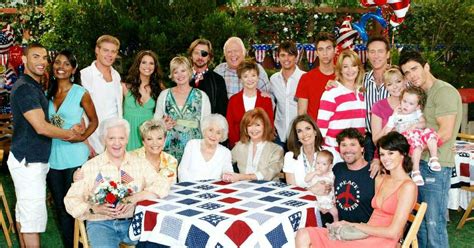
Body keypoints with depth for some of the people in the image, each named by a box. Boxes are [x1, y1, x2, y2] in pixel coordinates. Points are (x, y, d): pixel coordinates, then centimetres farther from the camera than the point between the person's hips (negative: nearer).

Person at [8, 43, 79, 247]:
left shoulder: (35, 87, 16)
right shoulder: (25, 88, -15)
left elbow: (42, 124, 19)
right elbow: (41, 127, -21)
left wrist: (71, 130, 2)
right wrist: (71, 135, -8)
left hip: (31, 160, 10)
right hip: (28, 161, -10)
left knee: (23, 212, 15)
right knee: (34, 215, -8)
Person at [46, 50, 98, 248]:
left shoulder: (81, 93, -4)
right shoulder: (47, 93, 8)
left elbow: (94, 121, 4)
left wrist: (82, 137, -12)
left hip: (74, 158, -4)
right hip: (52, 157, 4)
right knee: (60, 206, 12)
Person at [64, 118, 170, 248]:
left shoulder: (141, 163, 10)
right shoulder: (90, 167, 6)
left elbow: (162, 185, -1)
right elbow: (71, 200, 3)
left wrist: (136, 198, -17)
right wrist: (95, 209, -15)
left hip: (133, 221, 1)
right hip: (101, 223, -1)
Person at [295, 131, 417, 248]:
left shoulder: (408, 186, -7)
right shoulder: (380, 179, 17)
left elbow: (393, 232, -13)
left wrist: (353, 225, -8)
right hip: (366, 235, 8)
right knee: (303, 235, -10)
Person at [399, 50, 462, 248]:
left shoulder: (444, 91, -11)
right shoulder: (422, 94, 17)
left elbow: (445, 133, -18)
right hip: (420, 163, 9)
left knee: (434, 223, -4)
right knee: (420, 221, 15)